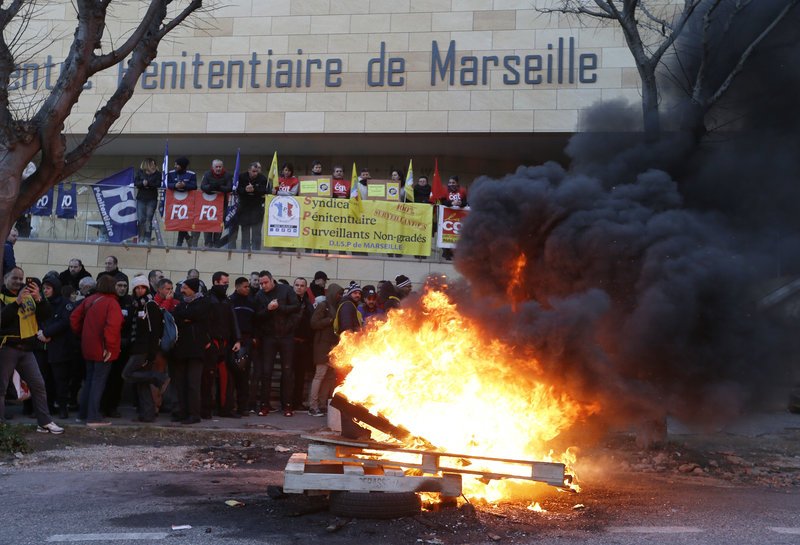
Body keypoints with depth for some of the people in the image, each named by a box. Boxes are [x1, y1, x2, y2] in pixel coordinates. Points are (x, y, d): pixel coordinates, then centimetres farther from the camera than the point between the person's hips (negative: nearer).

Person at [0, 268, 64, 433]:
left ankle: (44, 422, 11)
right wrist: (17, 302, -26)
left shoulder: (29, 294, 10)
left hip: (26, 349, 5)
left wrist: (39, 299, -14)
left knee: (38, 384, 5)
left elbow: (47, 314, 2)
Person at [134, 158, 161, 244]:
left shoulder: (157, 173, 1)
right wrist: (142, 183, -19)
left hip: (152, 199, -1)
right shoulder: (140, 172, 5)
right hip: (141, 198, 1)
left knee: (148, 220, -3)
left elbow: (158, 184, -9)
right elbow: (135, 183, 0)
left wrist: (148, 183, -19)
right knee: (140, 219, -1)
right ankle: (141, 239, 6)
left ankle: (147, 239, 0)